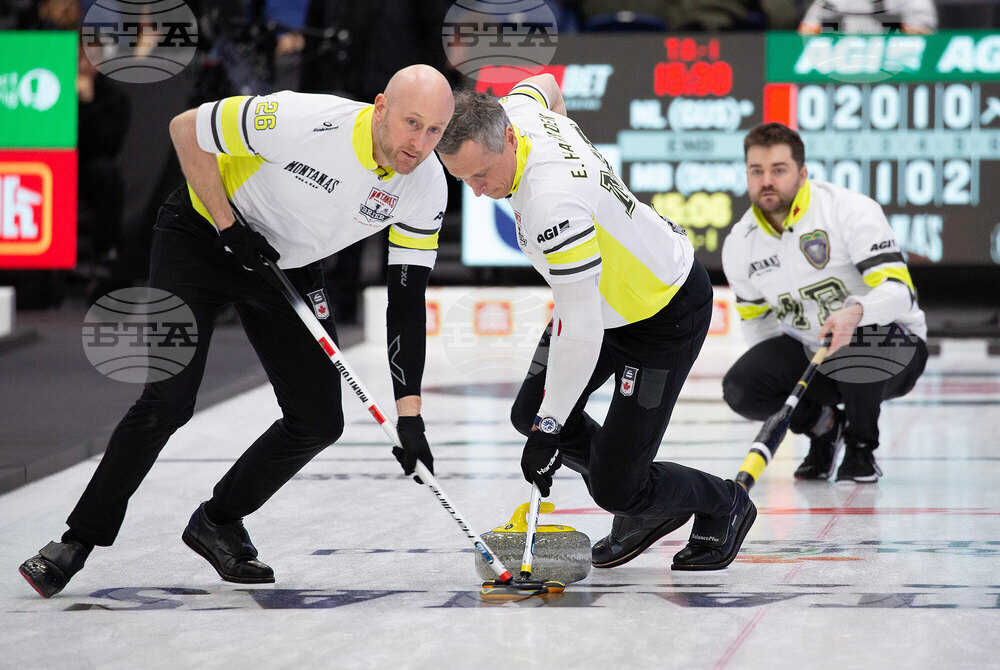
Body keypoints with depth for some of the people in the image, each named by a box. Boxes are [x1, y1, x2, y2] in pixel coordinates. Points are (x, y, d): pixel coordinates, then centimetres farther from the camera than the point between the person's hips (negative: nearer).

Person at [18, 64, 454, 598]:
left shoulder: (426, 185, -18)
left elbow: (408, 300, -12)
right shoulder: (303, 120, -33)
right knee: (168, 402, -15)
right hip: (202, 239, -5)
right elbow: (187, 129, -20)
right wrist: (228, 224, -21)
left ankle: (218, 522, 21)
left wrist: (409, 412, -16)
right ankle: (79, 540, -3)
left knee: (319, 422, 0)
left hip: (287, 266, 5)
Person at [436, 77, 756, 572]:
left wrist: (550, 427, -28)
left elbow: (580, 328, -35)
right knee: (529, 414, 9)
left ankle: (724, 507, 21)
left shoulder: (553, 201, -39)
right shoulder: (516, 110, -14)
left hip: (667, 314, -10)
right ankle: (647, 506, 25)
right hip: (610, 291, 10)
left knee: (616, 489, -7)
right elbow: (543, 85, 15)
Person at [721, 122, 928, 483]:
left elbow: (900, 291, -30)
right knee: (741, 388, -22)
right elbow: (756, 317, 15)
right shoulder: (739, 245, -2)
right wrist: (782, 371, 2)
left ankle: (862, 446, -10)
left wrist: (855, 312, -50)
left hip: (891, 355, -5)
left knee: (857, 341, -40)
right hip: (807, 351, 5)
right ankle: (821, 424, 11)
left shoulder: (850, 210, -21)